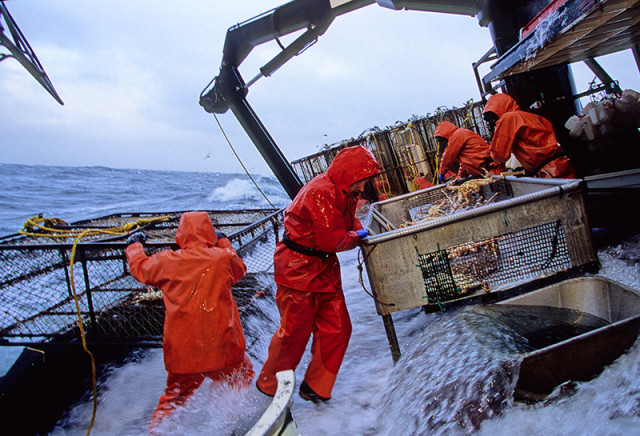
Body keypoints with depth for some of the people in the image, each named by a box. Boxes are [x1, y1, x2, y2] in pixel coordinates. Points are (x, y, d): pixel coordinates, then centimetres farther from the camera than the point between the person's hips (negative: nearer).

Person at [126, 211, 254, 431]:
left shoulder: (167, 261, -4)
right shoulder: (223, 257, -7)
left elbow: (140, 268, 16)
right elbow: (240, 269, 16)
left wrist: (134, 245, 36)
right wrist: (223, 242, 28)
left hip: (182, 350, 2)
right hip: (221, 347, -1)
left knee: (175, 394, 20)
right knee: (243, 375, 21)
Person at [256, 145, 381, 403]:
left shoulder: (344, 193, 7)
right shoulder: (321, 193, -25)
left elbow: (349, 220, 22)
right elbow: (333, 241, -25)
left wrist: (360, 232, 1)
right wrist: (358, 236, -8)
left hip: (325, 267, 10)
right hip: (299, 269, -9)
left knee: (336, 328, 9)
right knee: (294, 331, 3)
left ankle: (316, 387, 25)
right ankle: (269, 386, 26)